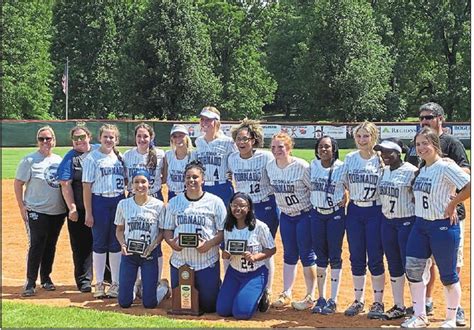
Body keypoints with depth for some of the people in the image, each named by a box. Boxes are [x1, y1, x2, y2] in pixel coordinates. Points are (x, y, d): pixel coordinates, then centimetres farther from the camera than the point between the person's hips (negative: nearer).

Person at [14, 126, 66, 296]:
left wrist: (68, 206, 11)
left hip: (58, 212, 5)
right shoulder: (29, 160, -7)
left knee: (50, 246, 12)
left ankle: (46, 277, 25)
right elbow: (18, 183, -6)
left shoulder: (59, 160, 10)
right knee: (36, 246, -8)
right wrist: (22, 206, -11)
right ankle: (30, 282, -2)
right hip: (37, 212, -5)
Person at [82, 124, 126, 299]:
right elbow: (87, 186, -7)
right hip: (100, 202, -4)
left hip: (119, 202, 4)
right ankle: (99, 283, 13)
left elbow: (126, 181, 14)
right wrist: (88, 212, -11)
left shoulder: (120, 157, 10)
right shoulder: (92, 158, -4)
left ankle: (116, 283, 17)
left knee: (116, 243, 8)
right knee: (100, 243, 3)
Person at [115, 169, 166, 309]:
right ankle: (134, 287, 35)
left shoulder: (158, 205, -5)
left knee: (149, 303, -2)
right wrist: (122, 244, -9)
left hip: (149, 254, -2)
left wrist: (153, 245, -17)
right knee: (124, 302, 2)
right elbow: (119, 230, 10)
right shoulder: (123, 204, 1)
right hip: (128, 253, 2)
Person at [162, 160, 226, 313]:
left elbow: (223, 231, -3)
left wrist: (209, 244, -20)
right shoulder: (174, 202, 9)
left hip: (207, 263, -3)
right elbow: (167, 230, 11)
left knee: (208, 305, 1)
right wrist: (171, 242, -10)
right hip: (179, 262, 3)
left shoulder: (215, 202, -1)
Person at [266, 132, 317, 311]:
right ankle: (286, 294, 20)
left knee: (307, 254, -1)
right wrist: (282, 204, 11)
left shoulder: (301, 166, -19)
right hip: (285, 216, 6)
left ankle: (310, 297, 8)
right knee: (289, 255, 12)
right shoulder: (270, 166, -2)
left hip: (305, 215, -6)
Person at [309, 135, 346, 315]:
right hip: (317, 214, 4)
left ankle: (333, 301, 7)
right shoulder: (313, 165, 3)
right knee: (320, 256, 9)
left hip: (336, 214, -4)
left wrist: (345, 199, -15)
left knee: (335, 256, 1)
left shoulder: (341, 167, -10)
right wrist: (309, 203, 7)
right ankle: (321, 298, 18)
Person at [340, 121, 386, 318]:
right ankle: (358, 301, 20)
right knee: (356, 258, 9)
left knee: (375, 259, -1)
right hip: (354, 211, 4)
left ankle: (378, 303, 10)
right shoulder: (350, 158, 6)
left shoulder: (382, 160, -5)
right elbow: (345, 183, 12)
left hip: (375, 211, -4)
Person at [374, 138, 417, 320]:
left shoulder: (411, 171, -14)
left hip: (407, 221, -7)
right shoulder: (384, 171, 8)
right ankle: (399, 306, 23)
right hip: (387, 221, 7)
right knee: (393, 265, 13)